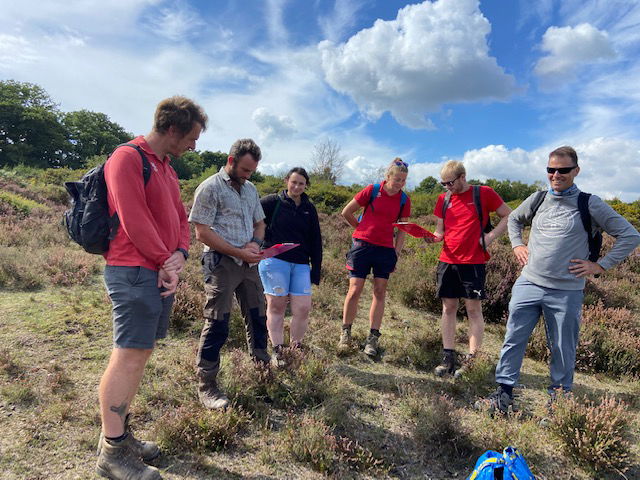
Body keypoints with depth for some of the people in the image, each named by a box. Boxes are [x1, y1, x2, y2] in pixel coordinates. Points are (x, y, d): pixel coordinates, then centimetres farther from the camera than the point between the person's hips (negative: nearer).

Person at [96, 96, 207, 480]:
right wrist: (164, 262, -9)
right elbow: (134, 221, -17)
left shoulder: (167, 168, 19)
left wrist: (179, 255, 1)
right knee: (129, 356, -5)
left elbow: (181, 218, 18)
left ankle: (121, 432, 26)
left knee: (142, 353, 13)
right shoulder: (128, 158, -10)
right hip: (135, 272, -9)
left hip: (162, 272, 9)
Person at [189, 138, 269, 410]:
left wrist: (255, 244, -2)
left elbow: (259, 223, 21)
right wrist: (239, 252, -16)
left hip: (249, 264, 7)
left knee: (257, 318, 14)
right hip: (221, 264, -7)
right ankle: (206, 387, 9)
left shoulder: (250, 189, 14)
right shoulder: (210, 188, -7)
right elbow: (202, 233, -13)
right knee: (217, 325, -3)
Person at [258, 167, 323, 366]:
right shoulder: (273, 202, 1)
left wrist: (316, 269, 10)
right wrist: (266, 240, -6)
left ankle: (296, 346, 20)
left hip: (301, 264, 4)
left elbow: (316, 241, 14)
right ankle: (277, 351, 14)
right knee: (276, 306, 2)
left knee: (303, 308, 0)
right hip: (274, 260, -4)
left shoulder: (309, 208, 14)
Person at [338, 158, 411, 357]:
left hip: (386, 249, 3)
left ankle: (372, 338, 11)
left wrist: (396, 253, 1)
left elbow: (402, 230, 9)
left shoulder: (404, 200, 3)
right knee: (354, 290, -3)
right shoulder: (372, 191, -5)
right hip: (363, 245, -2)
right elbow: (346, 212, 2)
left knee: (380, 292, 3)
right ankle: (345, 333, 12)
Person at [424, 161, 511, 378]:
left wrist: (491, 235, -8)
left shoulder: (483, 193, -2)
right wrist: (433, 237, -7)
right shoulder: (443, 199, 10)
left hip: (473, 261, -4)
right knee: (448, 307, 6)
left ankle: (472, 360, 8)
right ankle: (448, 357, 14)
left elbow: (509, 216, 4)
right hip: (447, 261, 5)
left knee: (473, 308, 0)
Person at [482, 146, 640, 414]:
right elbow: (513, 219, 27)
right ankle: (504, 392, 16)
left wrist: (600, 265, -4)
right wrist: (517, 245, 13)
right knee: (513, 339, 4)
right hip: (528, 284, 3)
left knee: (563, 349, 8)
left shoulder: (590, 205, -3)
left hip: (566, 292, -3)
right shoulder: (537, 200, 8)